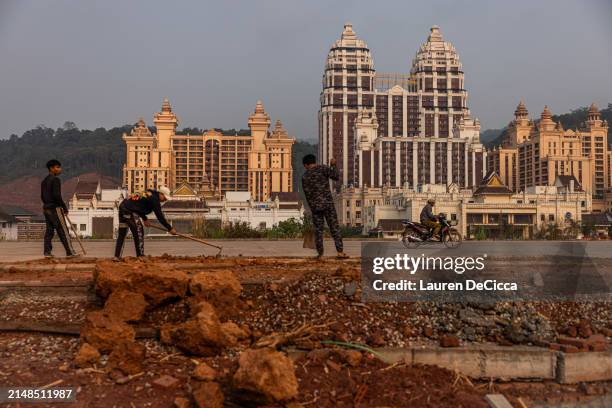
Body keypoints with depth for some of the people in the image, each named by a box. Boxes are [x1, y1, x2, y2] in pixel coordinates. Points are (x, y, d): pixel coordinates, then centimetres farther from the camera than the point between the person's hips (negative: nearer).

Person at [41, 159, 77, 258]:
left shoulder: (44, 181, 16)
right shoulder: (55, 180, -12)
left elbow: (42, 197, 18)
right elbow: (57, 196, -20)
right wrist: (65, 207, -12)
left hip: (46, 208, 9)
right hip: (55, 209, -9)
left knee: (49, 230, 9)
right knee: (63, 231, -6)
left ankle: (47, 252, 6)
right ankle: (70, 252, -5)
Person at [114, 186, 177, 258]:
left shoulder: (149, 194, 18)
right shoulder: (154, 199, -10)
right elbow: (160, 216, -12)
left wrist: (145, 219, 29)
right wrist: (170, 228, -6)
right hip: (129, 210, -10)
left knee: (122, 233, 13)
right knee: (139, 232, -5)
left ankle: (117, 256, 16)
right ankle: (140, 255, -4)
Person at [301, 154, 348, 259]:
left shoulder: (304, 177, 7)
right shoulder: (323, 168, -1)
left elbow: (308, 195, 9)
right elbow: (336, 177, -6)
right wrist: (333, 165, 9)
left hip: (315, 206, 2)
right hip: (328, 203, -2)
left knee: (318, 230, 9)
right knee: (334, 227, 1)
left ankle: (320, 253, 9)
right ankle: (340, 251, -3)